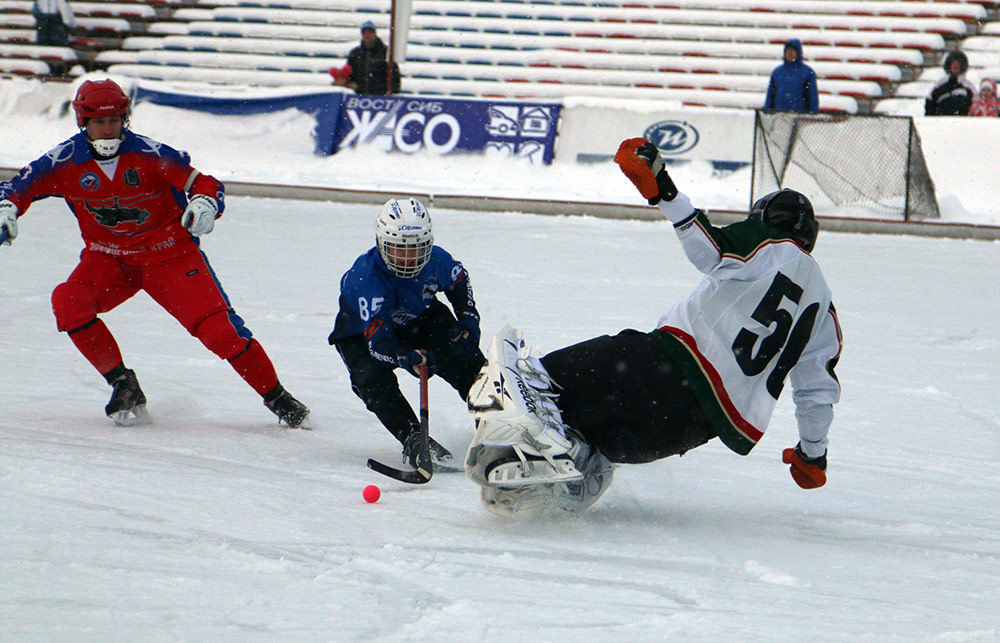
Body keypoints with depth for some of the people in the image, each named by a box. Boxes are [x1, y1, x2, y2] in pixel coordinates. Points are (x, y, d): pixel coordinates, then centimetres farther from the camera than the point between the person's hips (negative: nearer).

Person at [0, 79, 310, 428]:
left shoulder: (150, 154, -18)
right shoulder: (65, 160, -11)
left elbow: (204, 183, -15)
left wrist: (205, 204, -38)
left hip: (170, 252, -3)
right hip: (109, 257, 3)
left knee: (216, 326, -18)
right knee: (68, 302, -24)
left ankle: (276, 397, -2)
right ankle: (123, 386, -8)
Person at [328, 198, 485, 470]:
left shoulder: (435, 260, -21)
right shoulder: (365, 280, -38)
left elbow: (459, 280, 6)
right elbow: (378, 341, -45)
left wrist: (468, 318, -7)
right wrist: (408, 359, -63)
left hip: (416, 321, 4)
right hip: (361, 336, -4)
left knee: (464, 355, -14)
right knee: (374, 379, -32)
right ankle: (413, 441, -35)